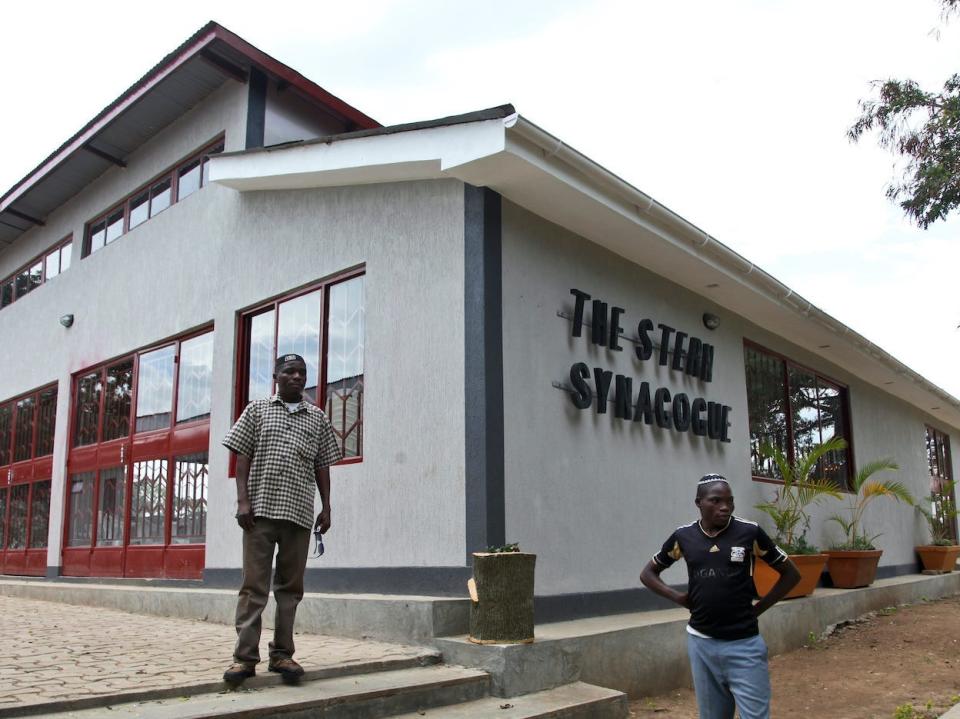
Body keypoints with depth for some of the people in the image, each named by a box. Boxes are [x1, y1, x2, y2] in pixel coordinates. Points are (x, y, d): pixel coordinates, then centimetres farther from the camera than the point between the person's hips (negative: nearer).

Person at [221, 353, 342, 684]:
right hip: (261, 509, -2)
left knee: (290, 586, 7)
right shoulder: (257, 410, 9)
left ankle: (282, 653, 15)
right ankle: (245, 657, 3)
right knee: (254, 584, -1)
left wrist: (326, 508, 6)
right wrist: (243, 500, -6)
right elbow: (242, 456, 4)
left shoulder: (318, 418, 14)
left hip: (300, 512, 2)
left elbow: (322, 466, 13)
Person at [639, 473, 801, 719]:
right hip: (701, 643, 3)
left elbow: (790, 573, 5)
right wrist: (677, 597, -1)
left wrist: (759, 608, 0)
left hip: (744, 644, -2)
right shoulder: (683, 536, 0)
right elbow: (648, 573, 13)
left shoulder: (750, 532, -6)